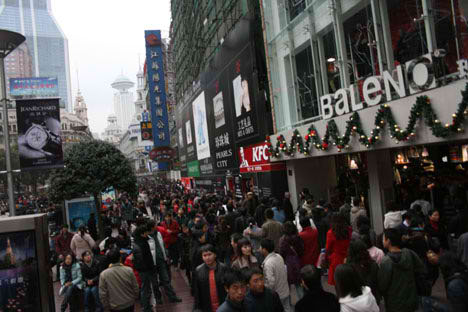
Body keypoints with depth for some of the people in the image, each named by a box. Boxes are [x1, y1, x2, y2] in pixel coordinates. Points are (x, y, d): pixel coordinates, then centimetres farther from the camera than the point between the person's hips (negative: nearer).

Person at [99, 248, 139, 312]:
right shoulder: (129, 270, -13)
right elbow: (136, 288, -5)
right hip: (129, 305, 1)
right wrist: (135, 298, 13)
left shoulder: (103, 275, -14)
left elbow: (102, 294, -9)